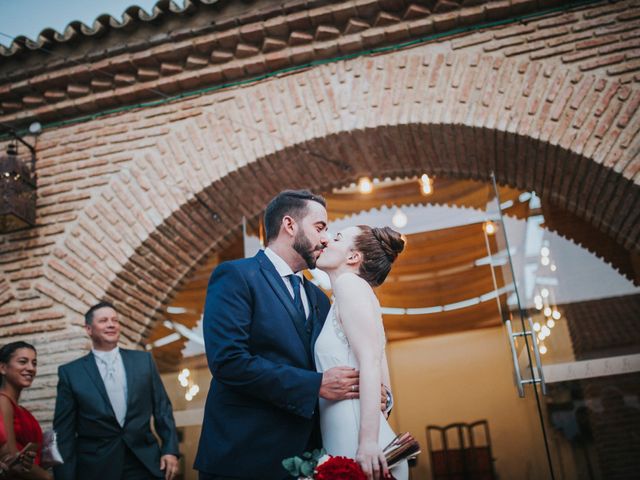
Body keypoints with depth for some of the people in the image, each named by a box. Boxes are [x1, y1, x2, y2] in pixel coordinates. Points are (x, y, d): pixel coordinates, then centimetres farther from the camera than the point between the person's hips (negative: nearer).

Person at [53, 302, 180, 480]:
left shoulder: (143, 360, 5)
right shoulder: (70, 372, 0)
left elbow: (162, 408, 6)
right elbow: (64, 430, 0)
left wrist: (170, 449, -2)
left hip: (145, 464, 1)